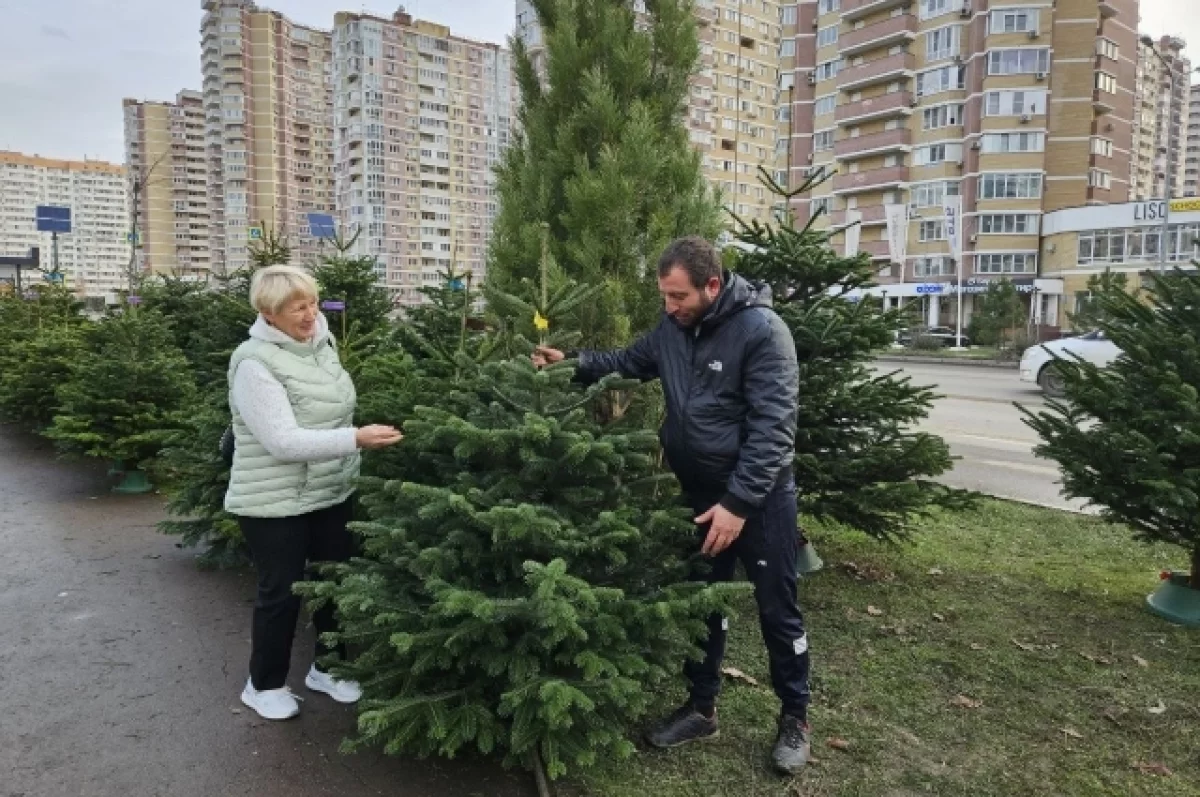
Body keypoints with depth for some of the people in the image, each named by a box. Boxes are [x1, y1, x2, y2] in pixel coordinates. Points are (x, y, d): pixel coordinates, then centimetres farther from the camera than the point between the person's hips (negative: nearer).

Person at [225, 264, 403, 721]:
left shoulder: (320, 341, 3)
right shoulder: (255, 363, -21)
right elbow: (284, 442, -29)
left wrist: (351, 462, 20)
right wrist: (356, 439, -36)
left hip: (332, 493, 8)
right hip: (275, 503, -7)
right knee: (281, 592, 6)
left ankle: (327, 667, 37)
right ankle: (264, 684, 30)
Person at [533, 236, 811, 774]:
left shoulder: (761, 330, -20)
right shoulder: (672, 327, 0)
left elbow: (772, 426, -23)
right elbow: (628, 361, 15)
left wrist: (738, 502, -25)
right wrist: (572, 363, -2)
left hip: (760, 494, -6)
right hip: (700, 491, 6)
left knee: (776, 609, 7)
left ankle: (794, 717, 28)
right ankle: (701, 709, 34)